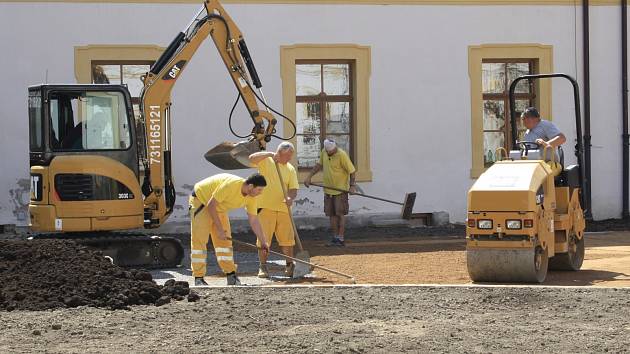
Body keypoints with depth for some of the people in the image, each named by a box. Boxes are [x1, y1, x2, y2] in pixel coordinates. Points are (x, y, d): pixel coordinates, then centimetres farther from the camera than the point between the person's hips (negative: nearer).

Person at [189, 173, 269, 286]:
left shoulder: (251, 197, -11)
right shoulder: (230, 185, -35)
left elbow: (254, 220, 0)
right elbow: (211, 205, -30)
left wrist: (263, 242, -1)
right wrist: (219, 229, -27)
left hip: (219, 208, 8)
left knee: (224, 241, 3)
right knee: (199, 240, -11)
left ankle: (231, 276, 6)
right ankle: (198, 279, -10)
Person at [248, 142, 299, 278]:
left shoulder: (291, 169, 11)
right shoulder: (266, 161, 1)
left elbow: (293, 189, 5)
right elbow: (251, 158, -18)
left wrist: (290, 197, -17)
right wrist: (269, 154, -25)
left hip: (283, 208, 3)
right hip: (266, 207, -3)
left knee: (287, 239, 4)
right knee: (264, 238, -2)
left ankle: (290, 265, 14)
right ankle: (263, 267, 5)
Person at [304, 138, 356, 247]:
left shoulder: (342, 155, -16)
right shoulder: (323, 152, 3)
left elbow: (351, 171, -13)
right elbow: (319, 165, 20)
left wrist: (352, 185, -20)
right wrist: (309, 176, 16)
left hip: (341, 189, -6)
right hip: (328, 189, 6)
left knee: (340, 214, -5)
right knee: (332, 214, 8)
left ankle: (340, 238, -3)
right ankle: (335, 237, 13)